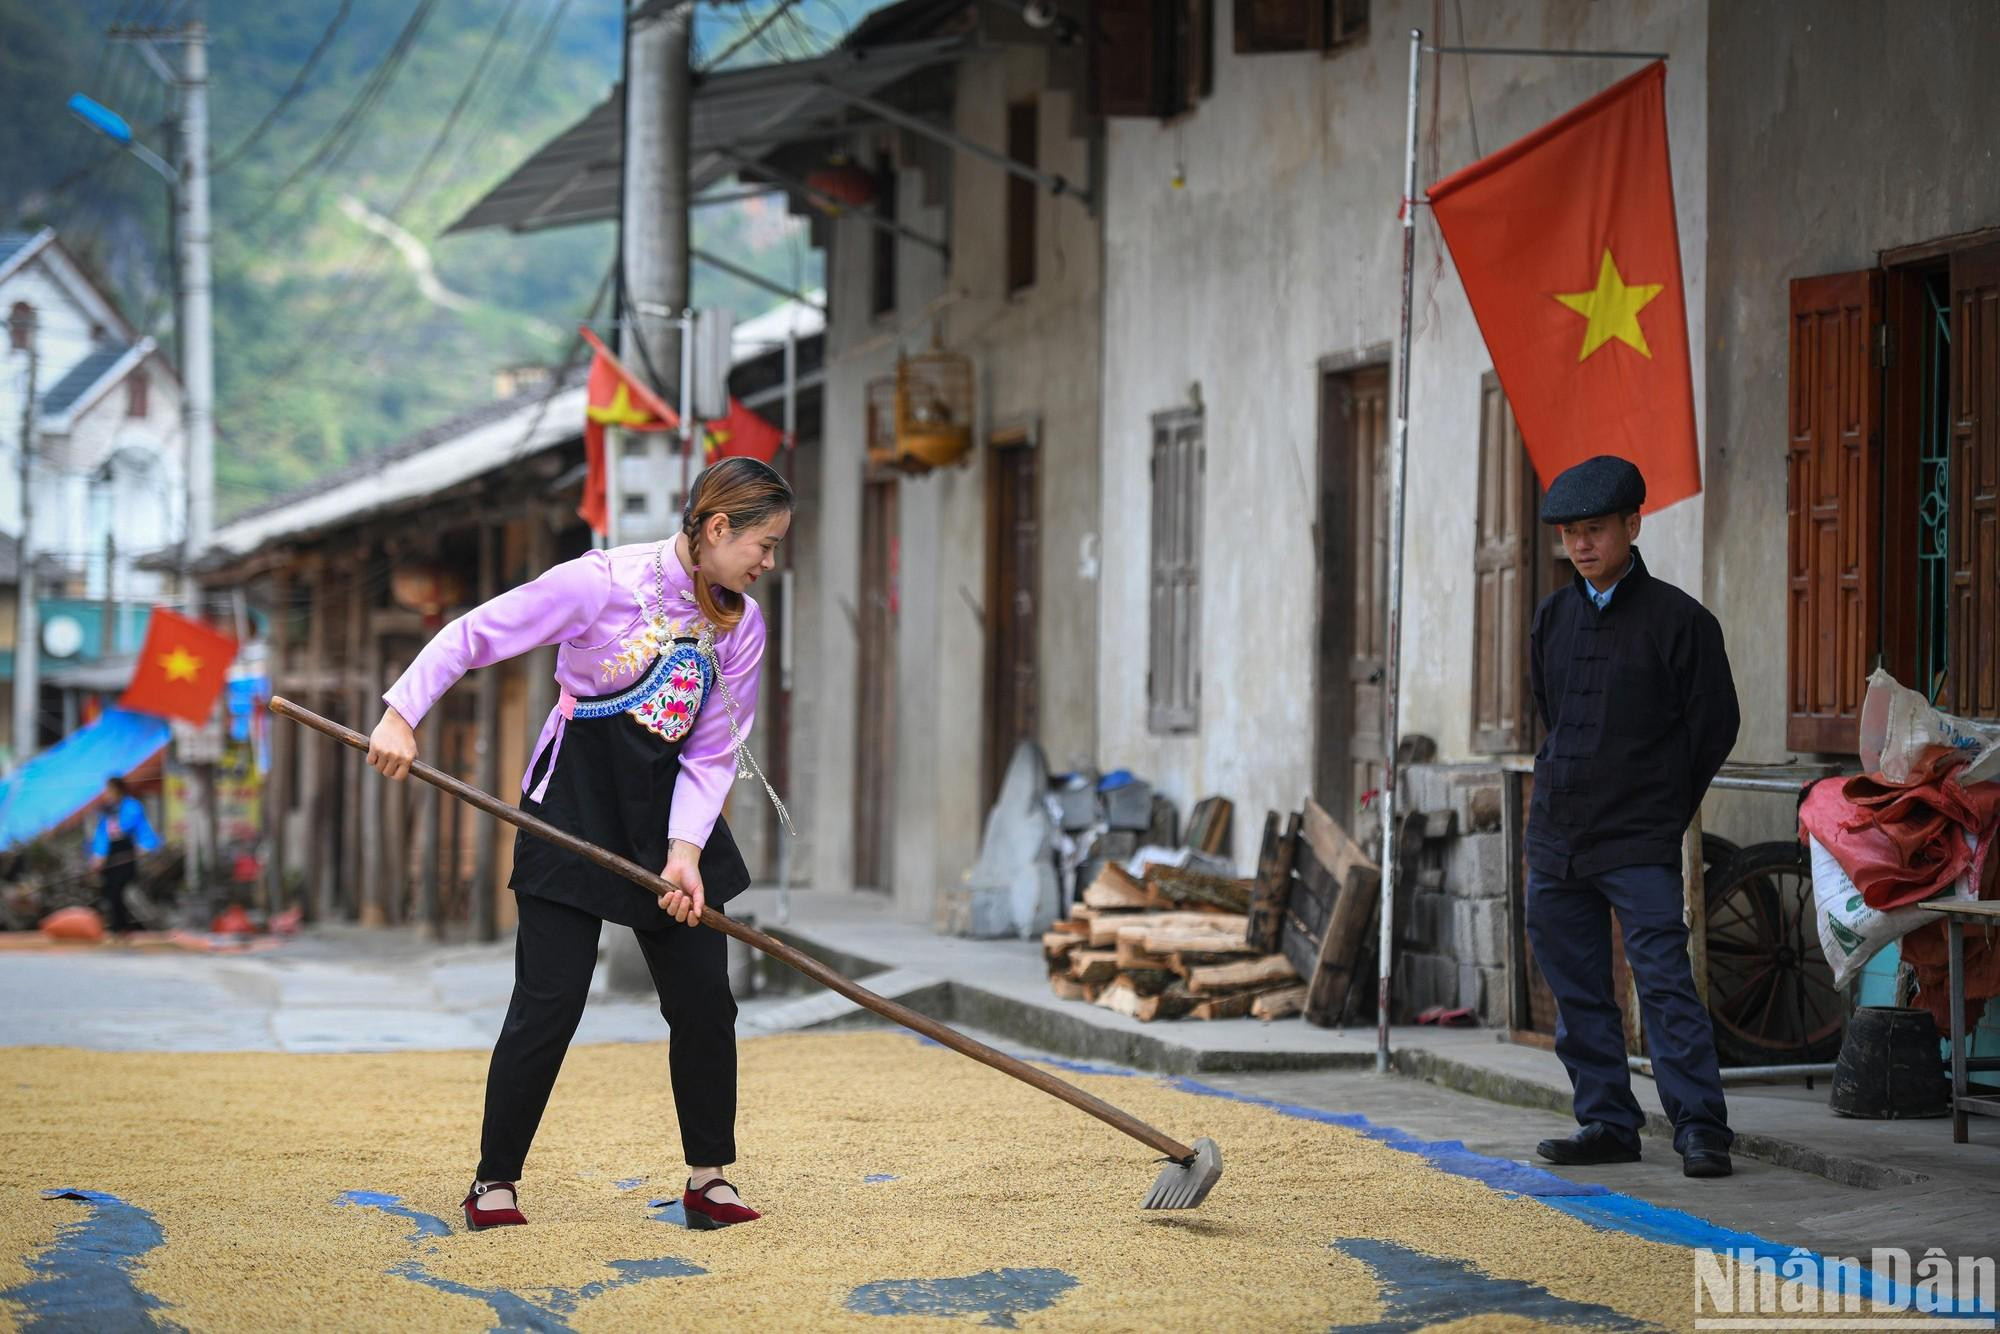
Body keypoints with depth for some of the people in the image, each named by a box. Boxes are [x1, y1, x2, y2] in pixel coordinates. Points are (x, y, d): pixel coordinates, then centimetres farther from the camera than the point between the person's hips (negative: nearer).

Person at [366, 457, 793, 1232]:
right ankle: (495, 1181, 6)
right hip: (575, 808, -5)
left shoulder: (741, 625, 1)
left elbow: (713, 754, 0)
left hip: (670, 811, 5)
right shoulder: (605, 584, -16)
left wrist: (687, 849, -13)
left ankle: (708, 1179, 15)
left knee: (705, 998, 1)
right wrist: (402, 713, -20)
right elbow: (474, 635, -12)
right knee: (550, 1000, -8)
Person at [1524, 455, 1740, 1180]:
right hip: (1557, 835, 6)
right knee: (1577, 989, 8)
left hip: (1640, 843, -6)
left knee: (1664, 979, -11)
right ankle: (1608, 1122, 15)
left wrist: (1662, 806, 5)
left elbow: (1715, 724, 0)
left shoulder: (1677, 619, -5)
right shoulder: (1554, 616, 11)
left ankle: (1701, 1129, -10)